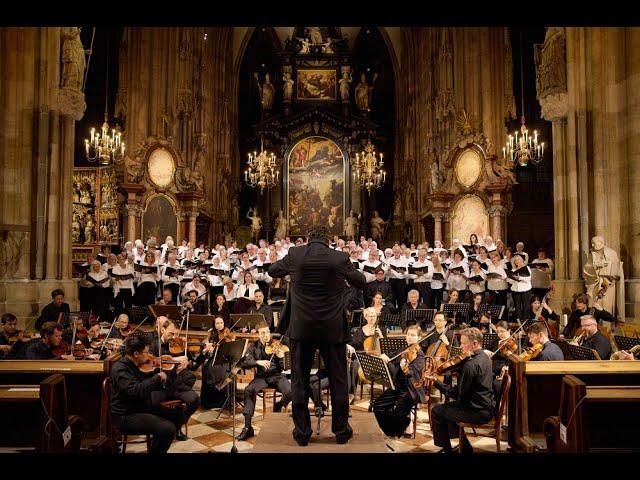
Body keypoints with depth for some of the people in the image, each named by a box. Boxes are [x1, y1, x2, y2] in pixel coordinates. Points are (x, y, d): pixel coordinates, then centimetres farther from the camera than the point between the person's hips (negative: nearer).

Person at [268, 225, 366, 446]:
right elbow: (361, 282, 5)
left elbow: (272, 271, 12)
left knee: (299, 380, 13)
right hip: (333, 328, 0)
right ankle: (341, 429, 25)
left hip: (301, 328, 1)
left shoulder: (295, 255, -6)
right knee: (338, 380, 14)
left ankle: (302, 431, 21)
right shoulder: (340, 258, -9)